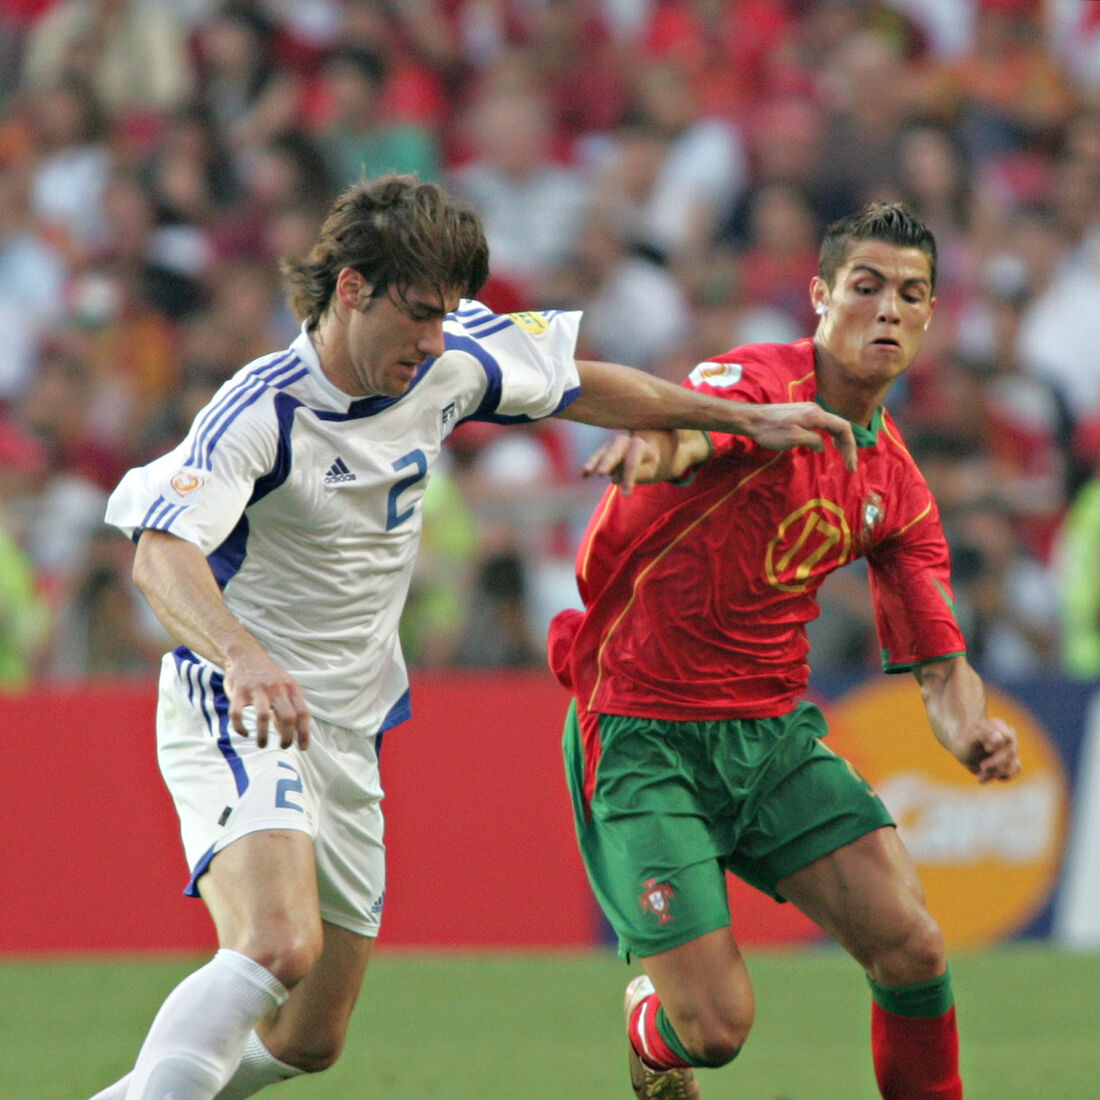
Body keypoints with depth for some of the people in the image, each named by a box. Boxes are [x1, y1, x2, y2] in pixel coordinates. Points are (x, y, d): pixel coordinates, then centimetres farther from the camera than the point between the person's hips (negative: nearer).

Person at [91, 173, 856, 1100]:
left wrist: (747, 420, 21)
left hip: (349, 736, 8)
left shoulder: (451, 365, 0)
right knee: (279, 947, -34)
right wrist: (242, 656, -53)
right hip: (238, 717, -7)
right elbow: (162, 552, -34)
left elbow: (582, 388, 19)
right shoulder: (261, 412, -20)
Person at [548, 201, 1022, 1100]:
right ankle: (650, 1026, 27)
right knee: (717, 1025, -10)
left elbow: (938, 659, 10)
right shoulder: (759, 385, -15)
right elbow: (685, 424, -39)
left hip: (774, 730, 6)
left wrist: (970, 730, -14)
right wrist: (655, 442, -65)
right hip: (644, 735, -6)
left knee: (911, 948, -12)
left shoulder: (896, 486, 8)